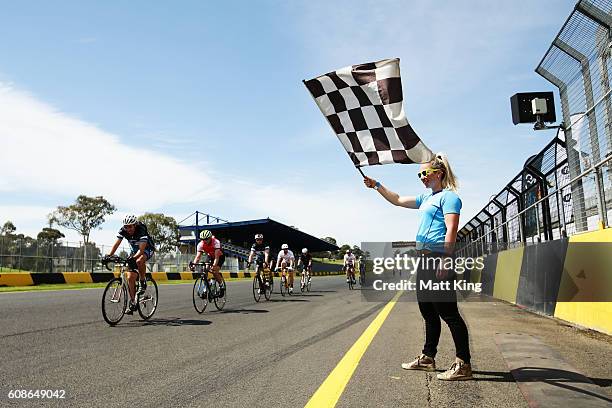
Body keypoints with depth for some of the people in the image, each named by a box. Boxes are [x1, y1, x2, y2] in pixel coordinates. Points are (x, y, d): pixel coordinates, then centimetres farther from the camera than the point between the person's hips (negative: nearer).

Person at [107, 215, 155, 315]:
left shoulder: (142, 231, -32)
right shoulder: (123, 231, -16)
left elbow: (141, 249, -39)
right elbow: (116, 244, -17)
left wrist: (133, 258, -55)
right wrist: (109, 256, -31)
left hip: (147, 249, -5)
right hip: (135, 251, 5)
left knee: (139, 261, -40)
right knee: (130, 278, -7)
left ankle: (143, 283, -16)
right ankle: (133, 303, 3)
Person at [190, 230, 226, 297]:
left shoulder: (216, 242, -34)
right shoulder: (201, 244, -23)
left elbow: (216, 256, -41)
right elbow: (198, 256, -29)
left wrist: (214, 265, -57)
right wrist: (193, 264, -46)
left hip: (220, 256, -4)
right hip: (210, 256, 4)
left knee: (215, 271, -24)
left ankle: (222, 284, -1)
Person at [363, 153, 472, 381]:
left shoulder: (449, 197, -5)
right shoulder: (427, 198, 22)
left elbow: (451, 230, -16)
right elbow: (397, 200, 30)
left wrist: (444, 261, -24)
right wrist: (376, 186, 24)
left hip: (438, 259, -10)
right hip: (425, 259, 10)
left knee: (448, 312, -8)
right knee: (428, 311, 14)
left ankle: (463, 365, -2)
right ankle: (428, 358, 24)